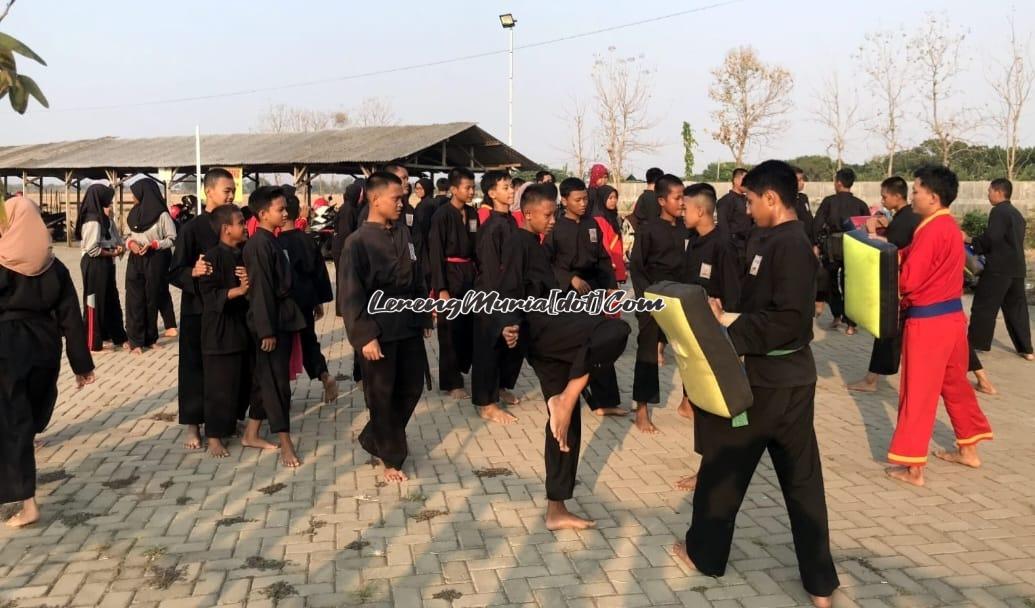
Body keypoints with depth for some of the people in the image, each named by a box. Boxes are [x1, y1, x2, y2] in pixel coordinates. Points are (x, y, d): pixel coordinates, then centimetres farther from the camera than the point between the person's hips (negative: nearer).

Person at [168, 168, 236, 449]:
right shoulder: (192, 228, -8)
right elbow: (175, 273, -9)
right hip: (198, 310, -4)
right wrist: (193, 272, -28)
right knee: (194, 366, 3)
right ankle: (193, 426, 14)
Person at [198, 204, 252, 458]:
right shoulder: (213, 256, -13)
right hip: (219, 330, -7)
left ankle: (230, 424, 32)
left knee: (243, 381, 14)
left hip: (243, 326, 7)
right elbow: (209, 295, -18)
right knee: (219, 385, -2)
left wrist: (250, 283, -8)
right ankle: (214, 436, 8)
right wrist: (238, 290, -27)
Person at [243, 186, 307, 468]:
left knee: (265, 378, 16)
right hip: (270, 322, -9)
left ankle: (251, 434, 27)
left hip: (282, 318, 9)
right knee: (276, 381, -4)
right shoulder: (259, 244, -16)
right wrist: (267, 330, -20)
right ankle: (285, 444, 3)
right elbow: (261, 289, -19)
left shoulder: (271, 241, 12)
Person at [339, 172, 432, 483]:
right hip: (379, 330, -6)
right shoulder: (357, 242, -12)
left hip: (408, 326, 6)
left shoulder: (404, 235, 6)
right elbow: (352, 295, -13)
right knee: (382, 396, 5)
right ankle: (391, 457, 22)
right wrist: (365, 336, -17)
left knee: (411, 388, 13)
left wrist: (425, 317, 13)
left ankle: (374, 439, 34)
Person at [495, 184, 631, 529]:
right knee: (616, 330, -27)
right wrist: (509, 325, -35)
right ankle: (565, 401, -25)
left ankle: (556, 511, 12)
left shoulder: (535, 246, 25)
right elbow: (509, 291, -17)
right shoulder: (519, 243, -5)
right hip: (539, 328, -10)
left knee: (566, 422, 7)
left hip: (547, 338, 10)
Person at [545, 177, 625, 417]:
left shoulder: (592, 225, 7)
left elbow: (602, 259, 13)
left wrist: (611, 286, 5)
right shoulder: (555, 227, -9)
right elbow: (545, 263, -11)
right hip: (565, 292, -5)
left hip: (592, 288, 5)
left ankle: (604, 401, 7)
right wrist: (571, 278, -19)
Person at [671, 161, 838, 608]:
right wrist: (727, 314, 5)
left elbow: (788, 319, -26)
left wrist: (731, 336, -24)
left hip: (767, 379, -9)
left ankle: (704, 552, 29)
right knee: (802, 476, 12)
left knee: (724, 462, 10)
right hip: (791, 376, 9)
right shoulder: (772, 241, 9)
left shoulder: (789, 246, -20)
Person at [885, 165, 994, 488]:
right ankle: (968, 449, 34)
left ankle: (913, 467, 5)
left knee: (917, 393, -1)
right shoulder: (950, 226, 11)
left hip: (927, 322, -9)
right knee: (955, 385, 21)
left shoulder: (931, 231, -19)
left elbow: (907, 280, -21)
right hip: (952, 316, 9)